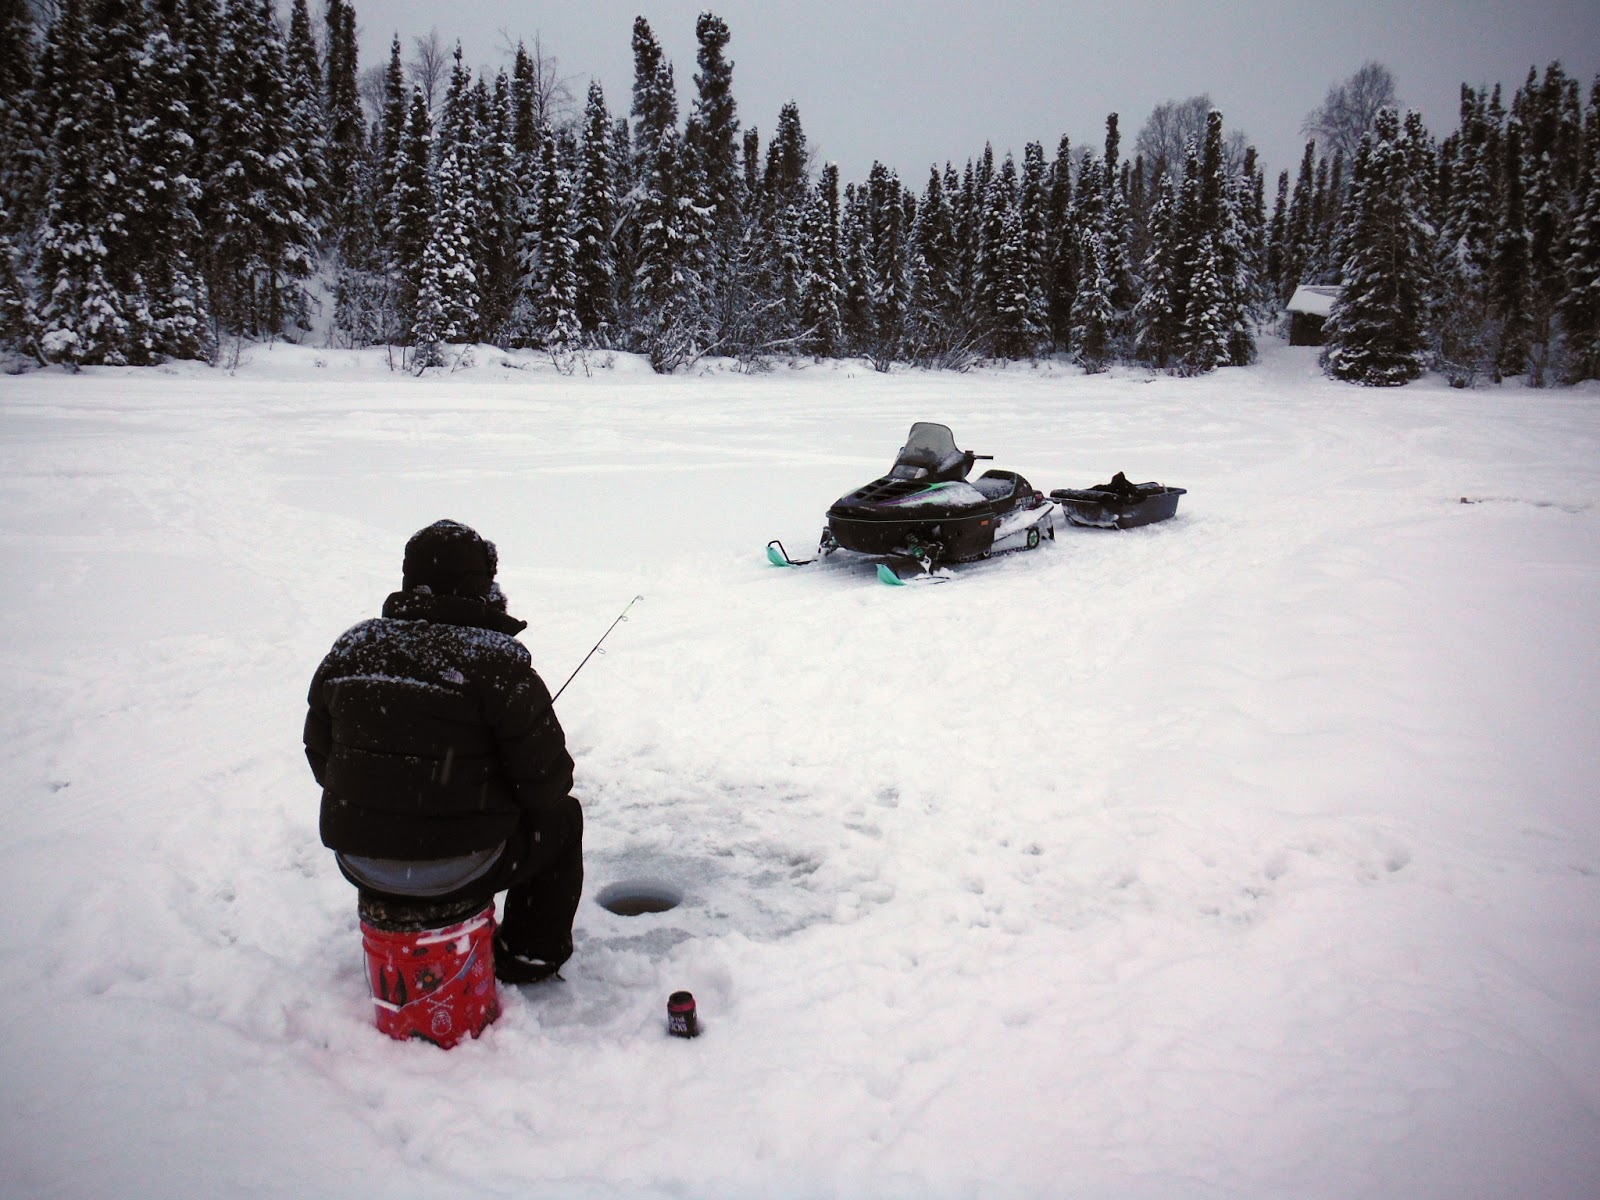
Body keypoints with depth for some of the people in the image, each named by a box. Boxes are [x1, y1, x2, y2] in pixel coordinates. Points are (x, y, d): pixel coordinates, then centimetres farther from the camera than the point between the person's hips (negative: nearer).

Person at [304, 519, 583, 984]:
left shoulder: (349, 649, 0)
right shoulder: (496, 661, -17)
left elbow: (321, 756, 10)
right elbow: (545, 781, -14)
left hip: (360, 862, 6)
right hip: (455, 868, -6)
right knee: (562, 818, 20)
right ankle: (530, 954, 26)